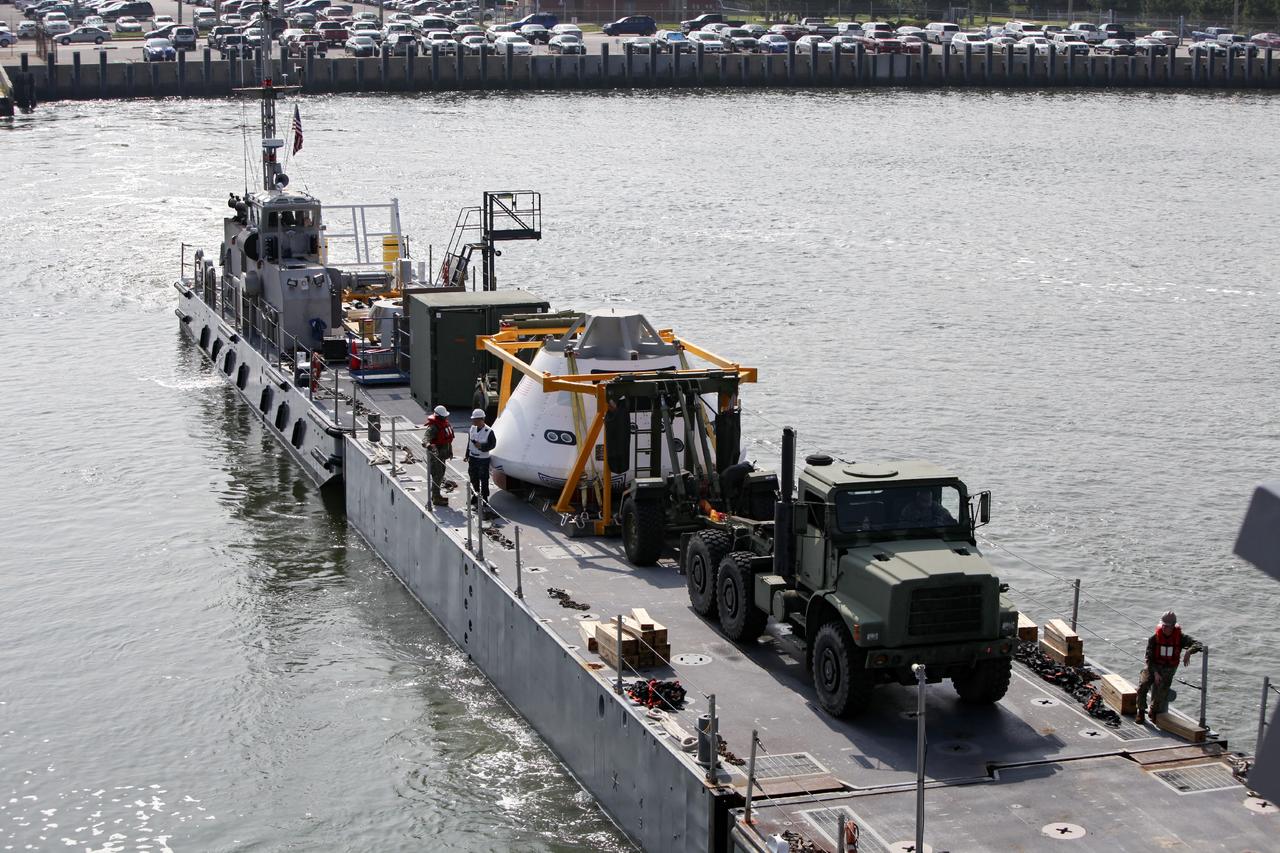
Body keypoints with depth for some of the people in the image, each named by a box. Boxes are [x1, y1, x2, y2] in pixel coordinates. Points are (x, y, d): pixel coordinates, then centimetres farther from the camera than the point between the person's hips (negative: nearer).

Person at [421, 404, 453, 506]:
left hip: (442, 453, 10)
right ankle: (436, 499, 1)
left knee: (441, 474, 20)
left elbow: (448, 438, 20)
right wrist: (427, 444, -60)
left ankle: (436, 495, 35)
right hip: (435, 452, -10)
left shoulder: (444, 422, 6)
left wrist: (450, 450, 28)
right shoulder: (433, 427, -24)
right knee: (437, 475, -6)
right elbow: (426, 438, -37)